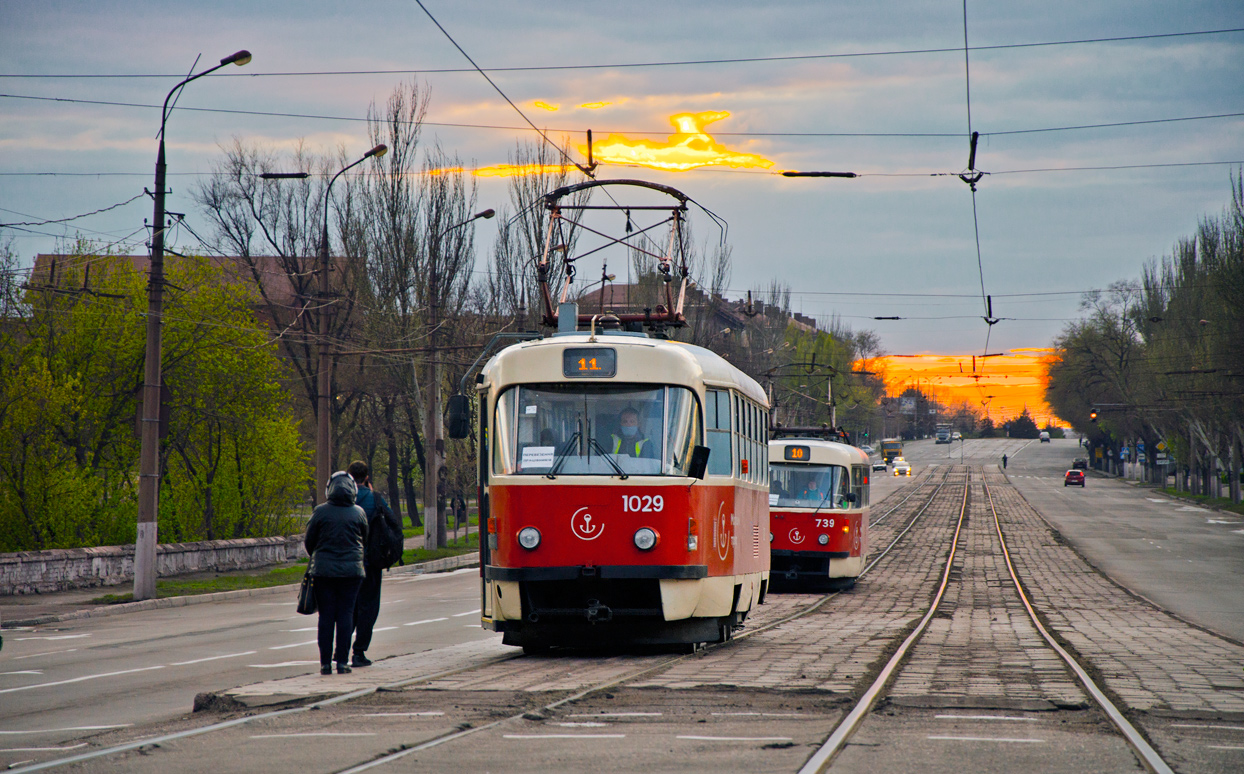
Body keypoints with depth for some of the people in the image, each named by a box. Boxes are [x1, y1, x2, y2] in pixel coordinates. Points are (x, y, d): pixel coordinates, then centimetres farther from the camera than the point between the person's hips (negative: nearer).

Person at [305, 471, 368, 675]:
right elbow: (365, 541, 11)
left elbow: (308, 542, 3)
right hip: (351, 570, 0)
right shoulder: (358, 513, -1)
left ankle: (325, 662, 2)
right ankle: (342, 661, 1)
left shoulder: (320, 512, -4)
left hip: (323, 571, 0)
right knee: (346, 614, 4)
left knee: (326, 616, 4)